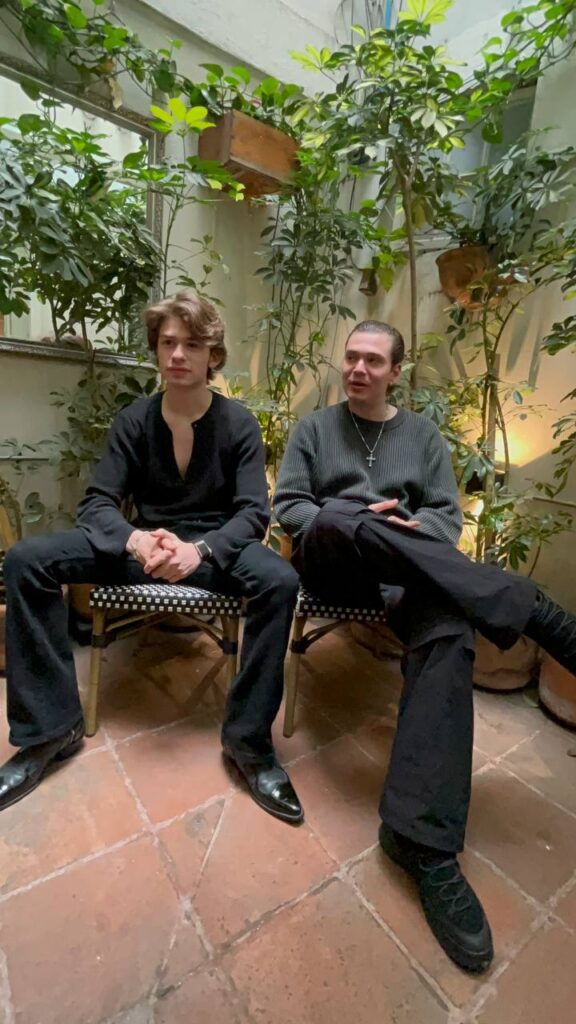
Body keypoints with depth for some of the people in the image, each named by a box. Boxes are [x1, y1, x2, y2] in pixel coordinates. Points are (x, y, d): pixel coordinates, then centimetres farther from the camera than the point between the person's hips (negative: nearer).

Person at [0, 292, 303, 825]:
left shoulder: (239, 423, -3)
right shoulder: (134, 420, 3)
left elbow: (254, 512, -11)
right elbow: (97, 503, -4)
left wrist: (200, 550, -30)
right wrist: (136, 540, -27)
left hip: (214, 548, -2)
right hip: (144, 544, 3)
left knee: (280, 580, -33)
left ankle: (248, 738, -14)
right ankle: (52, 726, -5)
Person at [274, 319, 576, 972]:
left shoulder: (423, 434, 19)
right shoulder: (314, 428, 14)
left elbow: (447, 516, 12)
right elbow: (286, 507, 5)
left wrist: (412, 537, -12)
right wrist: (360, 522, -12)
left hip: (407, 570, 1)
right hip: (329, 560, 0)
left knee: (448, 631, -32)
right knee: (345, 521, -36)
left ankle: (422, 838, -30)